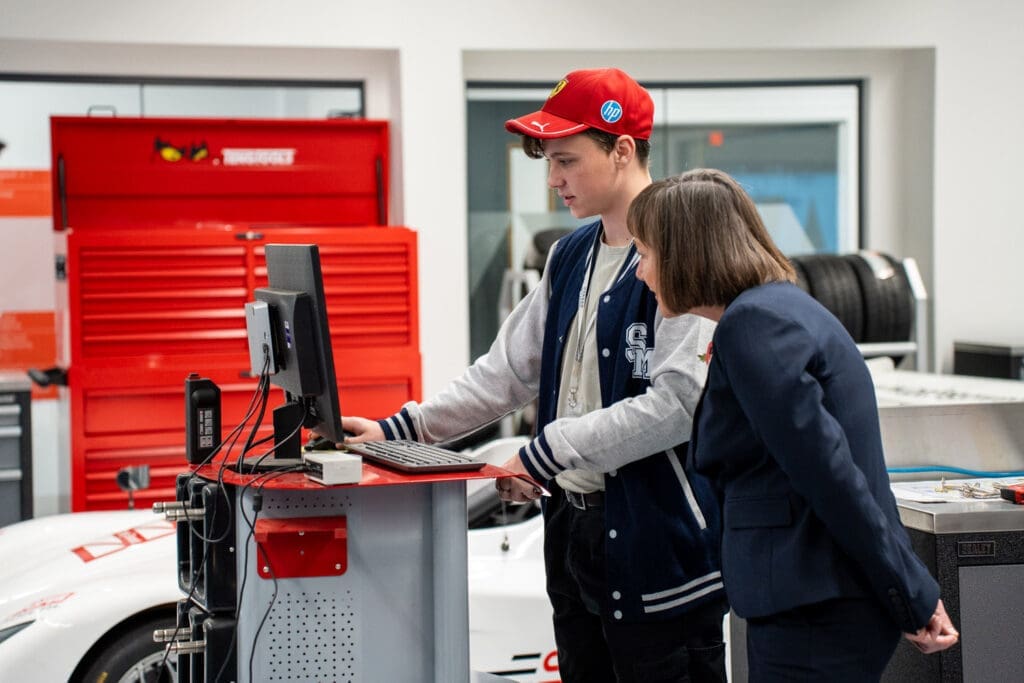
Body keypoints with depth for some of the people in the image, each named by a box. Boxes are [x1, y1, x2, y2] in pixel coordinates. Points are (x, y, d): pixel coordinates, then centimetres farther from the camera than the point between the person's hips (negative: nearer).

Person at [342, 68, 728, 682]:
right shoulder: (572, 256, 13)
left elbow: (677, 404, -23)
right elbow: (510, 369, 18)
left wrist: (550, 451, -17)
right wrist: (401, 430, 11)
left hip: (659, 539, -8)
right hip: (574, 528, 8)